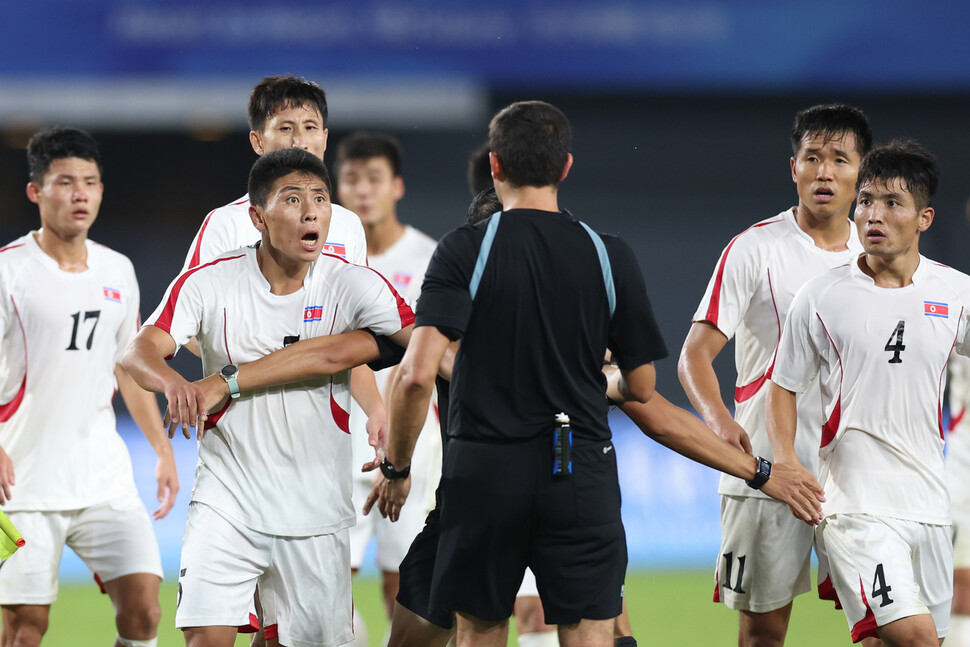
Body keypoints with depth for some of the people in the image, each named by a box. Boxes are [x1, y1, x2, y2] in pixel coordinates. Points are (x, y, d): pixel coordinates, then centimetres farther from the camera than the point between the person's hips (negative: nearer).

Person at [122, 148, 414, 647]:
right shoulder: (209, 284, -4)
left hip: (315, 510, 1)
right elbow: (140, 354, -13)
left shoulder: (353, 285, -4)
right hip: (226, 502, -1)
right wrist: (172, 381, -37)